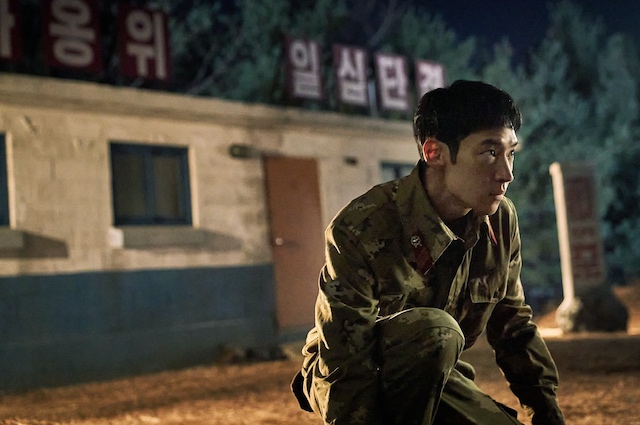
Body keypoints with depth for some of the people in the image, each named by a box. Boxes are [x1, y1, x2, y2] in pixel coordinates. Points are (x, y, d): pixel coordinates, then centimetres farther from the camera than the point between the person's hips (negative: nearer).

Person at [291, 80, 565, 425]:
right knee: (434, 331, -35)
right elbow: (347, 373, -28)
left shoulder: (501, 221, -10)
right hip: (351, 384, -6)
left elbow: (514, 326, 4)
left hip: (433, 380, 6)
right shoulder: (361, 229, -28)